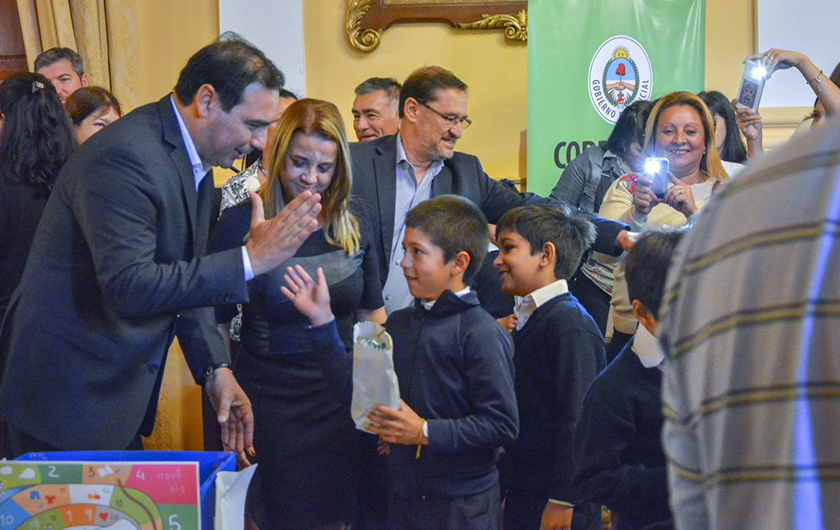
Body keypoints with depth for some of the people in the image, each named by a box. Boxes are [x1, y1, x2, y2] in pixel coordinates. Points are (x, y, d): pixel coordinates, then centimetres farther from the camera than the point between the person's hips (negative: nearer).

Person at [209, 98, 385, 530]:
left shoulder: (352, 224, 2)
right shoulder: (242, 224, -10)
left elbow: (372, 314, 11)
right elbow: (215, 323, -4)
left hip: (343, 403, 4)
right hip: (271, 408, -3)